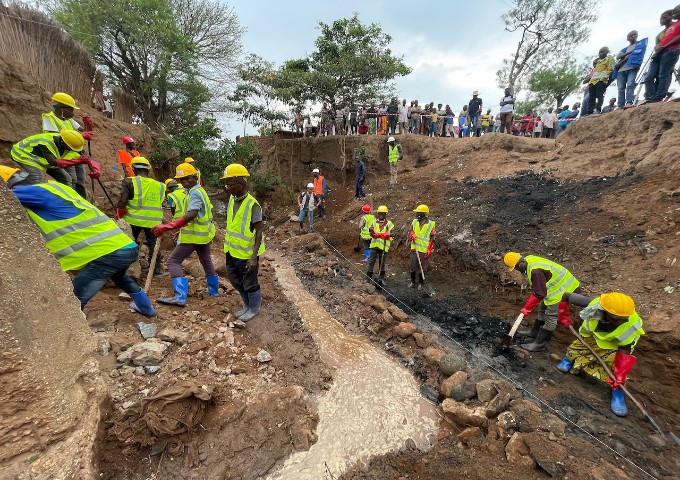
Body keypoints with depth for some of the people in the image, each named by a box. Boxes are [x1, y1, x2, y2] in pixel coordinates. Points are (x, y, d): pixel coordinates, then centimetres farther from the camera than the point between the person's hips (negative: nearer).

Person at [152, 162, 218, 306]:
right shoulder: (200, 191, 12)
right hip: (205, 234, 10)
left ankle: (180, 297, -12)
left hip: (194, 235, -10)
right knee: (206, 261, 22)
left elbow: (191, 214, -32)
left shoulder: (195, 193, -17)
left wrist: (167, 227, -38)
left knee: (173, 261, -5)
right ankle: (214, 290, 35)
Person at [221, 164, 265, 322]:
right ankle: (247, 305, 41)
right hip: (232, 250, 8)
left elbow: (259, 231, -20)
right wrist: (228, 245, 18)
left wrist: (254, 256, -24)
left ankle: (254, 308, 32)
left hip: (247, 253, -8)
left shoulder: (252, 204, -21)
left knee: (250, 283, 9)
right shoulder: (232, 199, 2)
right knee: (235, 280, 21)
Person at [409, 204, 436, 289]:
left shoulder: (431, 224, -7)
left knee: (422, 267, 5)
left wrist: (429, 251, -10)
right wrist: (412, 235, -9)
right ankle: (413, 282, 26)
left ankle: (420, 283, 22)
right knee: (412, 266, 9)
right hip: (414, 249, 4)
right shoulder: (414, 222, 4)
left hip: (424, 250, -3)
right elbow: (410, 232, 16)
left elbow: (432, 239, -5)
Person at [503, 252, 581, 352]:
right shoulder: (529, 260, -4)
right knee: (543, 309, 21)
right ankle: (534, 333, 36)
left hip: (563, 290, -11)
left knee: (551, 317, -3)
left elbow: (539, 294, -28)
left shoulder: (536, 271, -34)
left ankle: (539, 344, 6)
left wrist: (527, 308, -18)